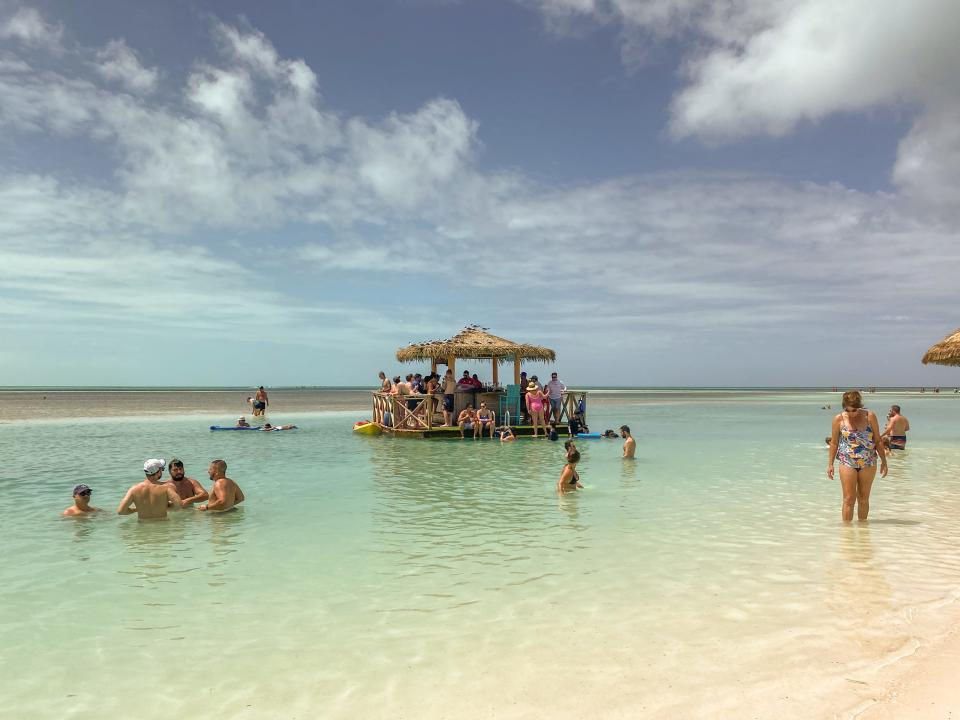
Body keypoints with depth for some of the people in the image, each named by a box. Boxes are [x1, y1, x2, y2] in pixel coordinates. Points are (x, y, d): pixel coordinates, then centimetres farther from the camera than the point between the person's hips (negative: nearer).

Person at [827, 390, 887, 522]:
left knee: (864, 499, 10)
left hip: (868, 463, 1)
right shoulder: (839, 419, -2)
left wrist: (883, 461, 4)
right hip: (847, 463, -1)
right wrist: (830, 464, 1)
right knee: (849, 499, -5)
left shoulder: (870, 416, -1)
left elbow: (878, 441, 6)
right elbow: (834, 443, 4)